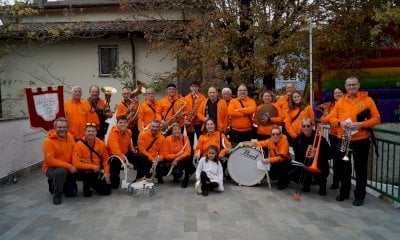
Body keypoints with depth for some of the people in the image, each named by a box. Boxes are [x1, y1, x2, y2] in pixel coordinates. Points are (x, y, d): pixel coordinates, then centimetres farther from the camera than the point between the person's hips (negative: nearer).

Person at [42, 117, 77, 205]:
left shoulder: (70, 136, -3)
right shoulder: (49, 141, -21)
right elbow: (50, 161, -24)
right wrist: (69, 166, -27)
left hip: (68, 169, 6)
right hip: (51, 168, -6)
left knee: (72, 193, 5)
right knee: (61, 171, -40)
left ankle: (55, 184, 32)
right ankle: (57, 194, -13)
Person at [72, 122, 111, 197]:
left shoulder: (101, 144, -5)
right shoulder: (79, 145, -17)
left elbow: (105, 160, 6)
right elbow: (76, 163, -22)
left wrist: (106, 172, -6)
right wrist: (92, 167, -24)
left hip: (96, 172, 4)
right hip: (83, 171, -4)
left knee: (107, 191, -5)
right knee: (89, 173, -39)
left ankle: (92, 184, 26)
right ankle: (86, 187, -4)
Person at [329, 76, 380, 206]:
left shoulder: (367, 100, -2)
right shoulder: (340, 101, 7)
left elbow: (376, 118, -5)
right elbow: (332, 117, 7)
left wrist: (361, 124, -20)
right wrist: (340, 122, -14)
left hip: (361, 140, -3)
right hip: (343, 140, 3)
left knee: (360, 169, 5)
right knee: (343, 167, 13)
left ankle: (360, 196, 18)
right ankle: (344, 192, 29)